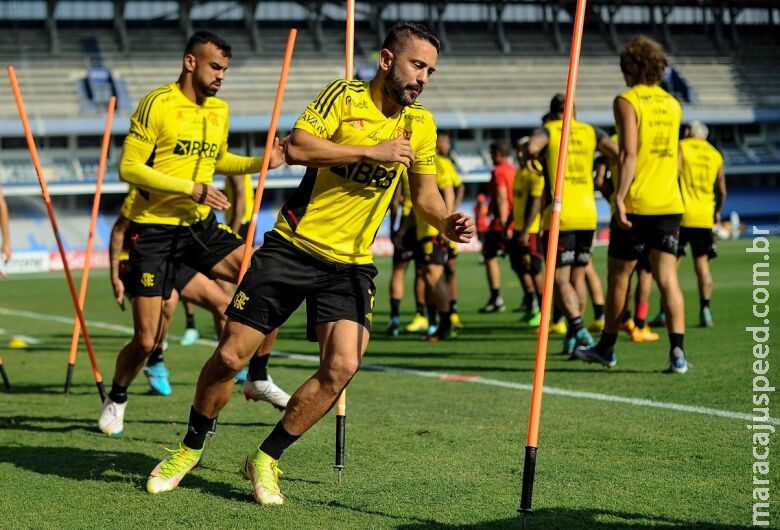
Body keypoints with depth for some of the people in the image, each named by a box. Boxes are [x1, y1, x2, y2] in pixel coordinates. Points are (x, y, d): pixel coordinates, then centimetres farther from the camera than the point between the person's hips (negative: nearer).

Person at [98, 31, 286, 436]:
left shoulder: (219, 110, 10)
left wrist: (262, 162, 8)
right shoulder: (157, 104, -11)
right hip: (153, 230, -5)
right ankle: (116, 400, 26)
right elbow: (128, 167, -15)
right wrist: (191, 189, -20)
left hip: (201, 227, 6)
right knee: (146, 341, -4)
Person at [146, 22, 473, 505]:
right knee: (231, 356, -2)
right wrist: (373, 150, -25)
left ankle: (266, 460, 3)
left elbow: (425, 196, 8)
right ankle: (191, 448, 24)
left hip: (350, 265, 3)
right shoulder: (344, 95, -9)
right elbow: (297, 147, -23)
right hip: (292, 246, -3)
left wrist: (449, 224, -13)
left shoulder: (420, 124, 4)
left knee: (342, 366, -16)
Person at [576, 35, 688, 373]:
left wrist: (619, 197, -19)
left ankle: (607, 348, 22)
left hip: (635, 205, -5)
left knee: (618, 276, 10)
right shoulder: (673, 105, 13)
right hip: (669, 204, 5)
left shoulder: (627, 101, -6)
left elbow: (629, 154, -16)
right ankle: (677, 351, -13)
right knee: (667, 277, 0)